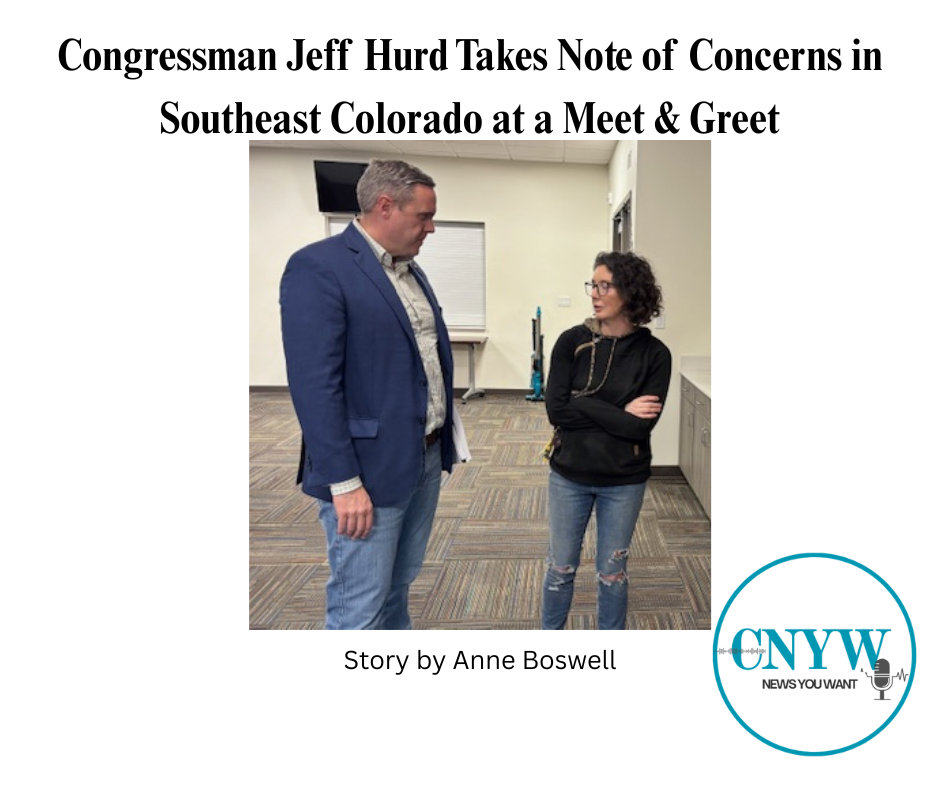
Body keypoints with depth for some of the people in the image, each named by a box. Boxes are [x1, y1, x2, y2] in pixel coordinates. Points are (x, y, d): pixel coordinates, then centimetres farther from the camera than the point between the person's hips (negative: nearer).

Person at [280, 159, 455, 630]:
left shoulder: (412, 271, 13)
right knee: (360, 609, 4)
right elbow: (315, 384, -20)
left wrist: (443, 440, 14)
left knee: (397, 590, 21)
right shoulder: (318, 267, -14)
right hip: (371, 468, -8)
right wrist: (344, 482, -21)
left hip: (426, 457, 8)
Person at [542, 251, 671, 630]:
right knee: (561, 568, 15)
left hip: (624, 481, -1)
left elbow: (641, 426, -16)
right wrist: (619, 413, -16)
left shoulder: (654, 354, -9)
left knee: (612, 572, 15)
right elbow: (556, 410, -14)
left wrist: (583, 405, -16)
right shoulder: (572, 341, -7)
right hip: (569, 475, 1)